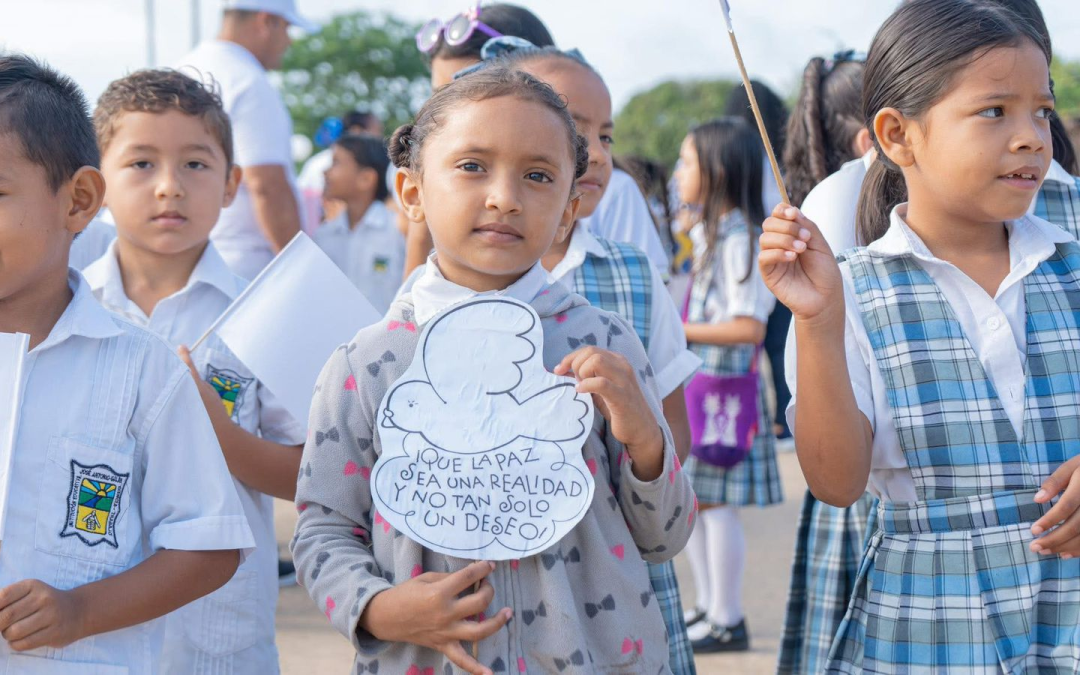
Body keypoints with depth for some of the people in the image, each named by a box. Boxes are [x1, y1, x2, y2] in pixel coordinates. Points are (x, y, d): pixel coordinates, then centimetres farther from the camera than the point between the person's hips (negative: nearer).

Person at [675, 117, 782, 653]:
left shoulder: (740, 239, -16)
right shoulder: (709, 234, 14)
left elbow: (749, 327, -23)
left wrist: (679, 331, -20)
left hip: (724, 384, -10)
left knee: (715, 500, -4)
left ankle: (728, 621, 6)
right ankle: (708, 607, 25)